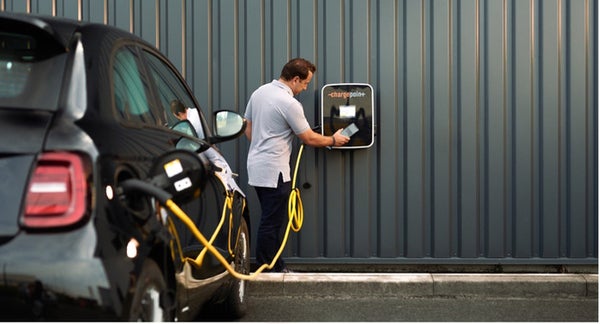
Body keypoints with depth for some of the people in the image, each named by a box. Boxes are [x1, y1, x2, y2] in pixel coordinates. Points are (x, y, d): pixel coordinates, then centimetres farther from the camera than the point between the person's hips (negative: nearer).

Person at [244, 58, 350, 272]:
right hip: (274, 171, -9)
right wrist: (333, 140, 7)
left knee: (271, 221, 16)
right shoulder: (289, 104, -17)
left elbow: (248, 128, 17)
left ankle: (276, 267, 23)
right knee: (271, 224, -3)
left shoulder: (259, 92, 8)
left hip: (256, 165, 9)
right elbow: (309, 139, -9)